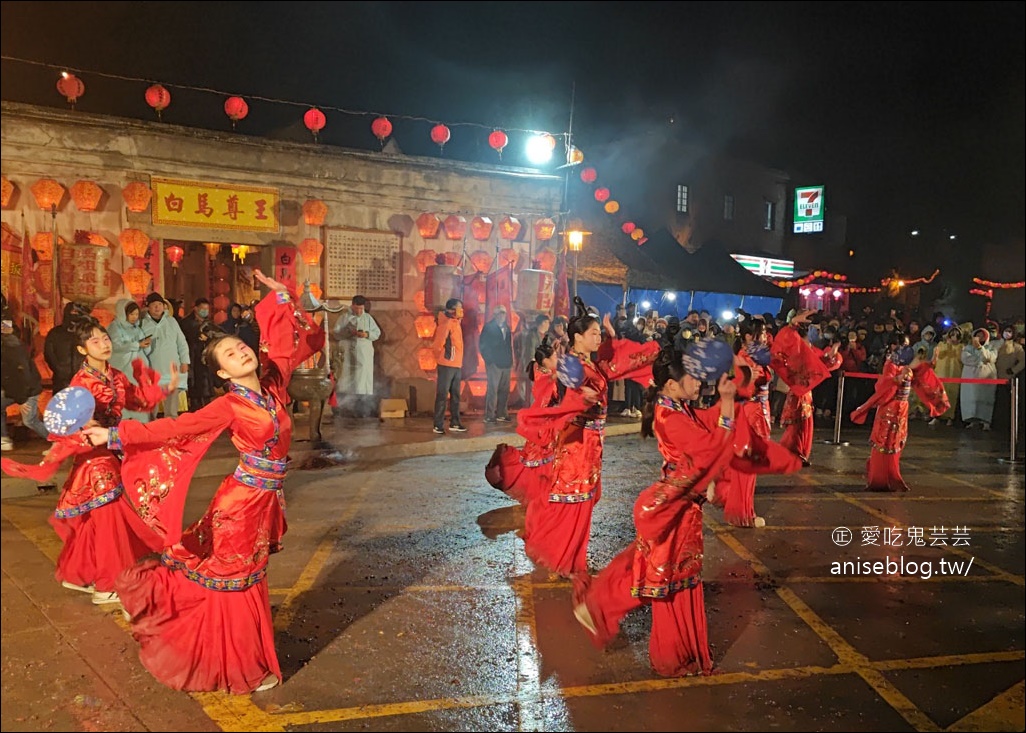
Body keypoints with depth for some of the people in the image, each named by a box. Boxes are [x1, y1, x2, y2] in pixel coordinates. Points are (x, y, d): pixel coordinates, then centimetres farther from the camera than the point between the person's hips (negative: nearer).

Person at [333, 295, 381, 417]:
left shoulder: (368, 318, 9)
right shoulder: (344, 318, 5)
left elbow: (377, 333, 8)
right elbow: (336, 333, -1)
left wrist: (367, 334, -12)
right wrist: (349, 333, -17)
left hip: (365, 355, 2)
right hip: (348, 353, -1)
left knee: (363, 379, 0)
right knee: (347, 379, -3)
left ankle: (363, 407, 2)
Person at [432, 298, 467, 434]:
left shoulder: (455, 323, 15)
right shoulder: (447, 323, -13)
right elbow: (438, 343, -17)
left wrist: (458, 360, 14)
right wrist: (442, 356, -5)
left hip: (456, 365, 9)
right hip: (447, 364, -9)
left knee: (455, 395, 12)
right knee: (442, 395, -6)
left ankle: (454, 423, 19)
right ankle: (438, 425, -3)